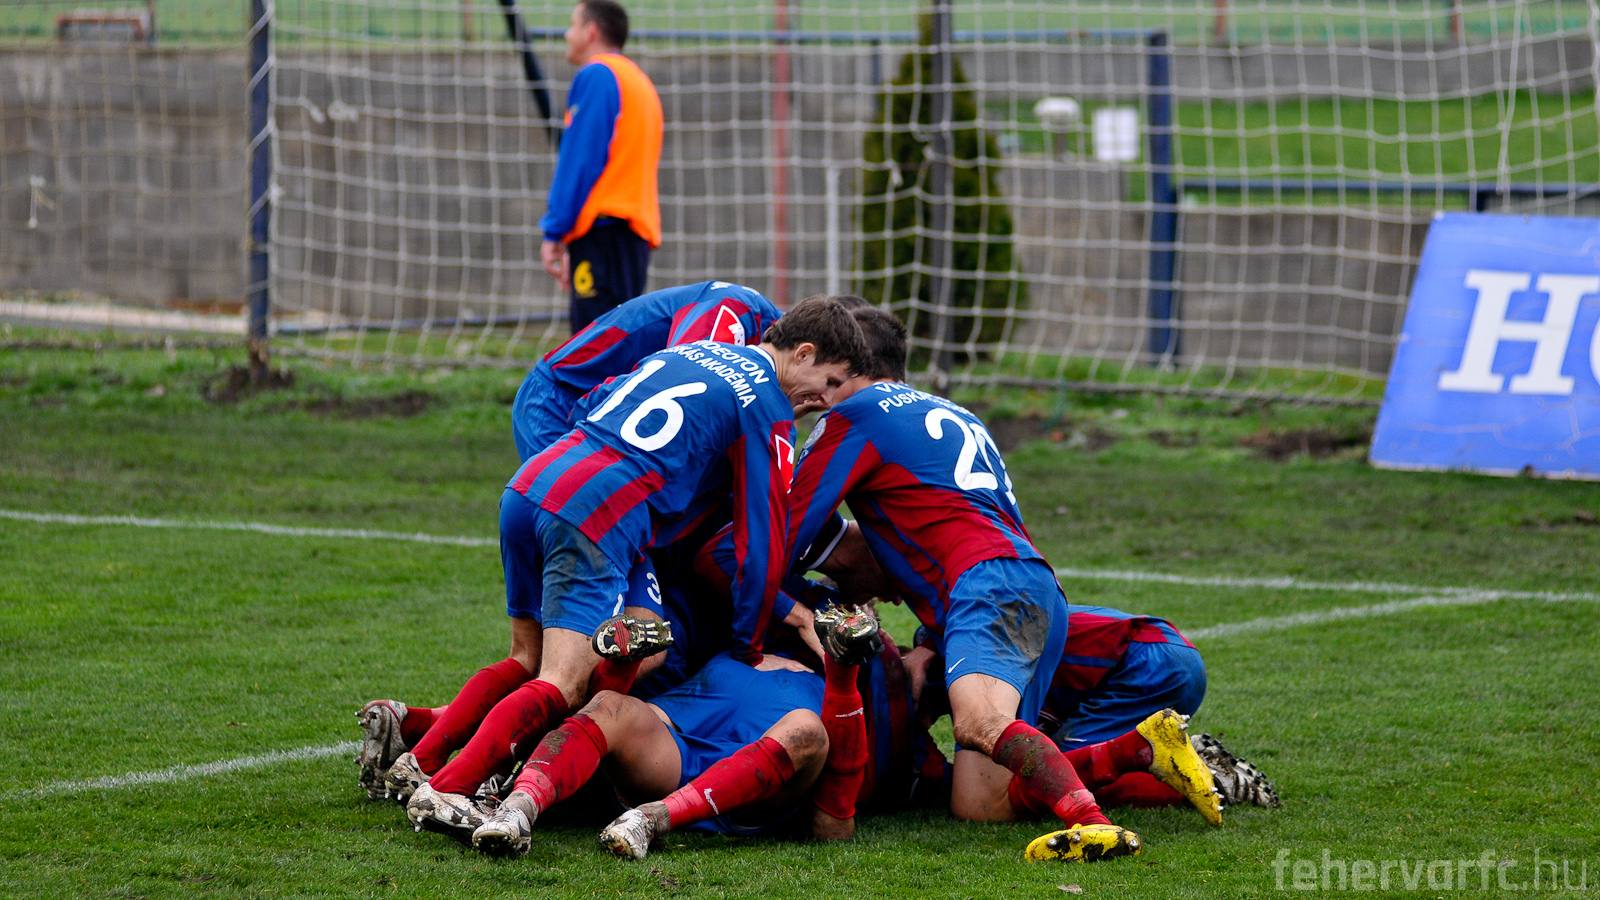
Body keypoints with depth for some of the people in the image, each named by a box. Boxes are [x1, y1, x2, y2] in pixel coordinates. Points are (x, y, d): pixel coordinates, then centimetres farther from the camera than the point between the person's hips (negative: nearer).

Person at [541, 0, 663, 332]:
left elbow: (579, 160, -12)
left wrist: (554, 233, -10)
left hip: (604, 228, -10)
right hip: (639, 231, 10)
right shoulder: (639, 81, 25)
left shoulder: (597, 76, -5)